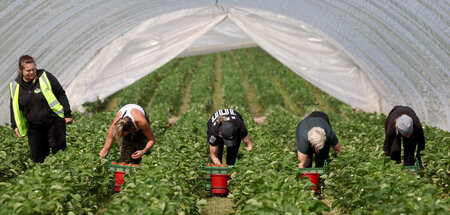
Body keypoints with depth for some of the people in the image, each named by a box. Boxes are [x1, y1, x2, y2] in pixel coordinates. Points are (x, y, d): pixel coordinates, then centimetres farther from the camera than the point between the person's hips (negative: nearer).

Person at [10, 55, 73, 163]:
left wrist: (67, 114, -3)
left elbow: (61, 95, 0)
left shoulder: (45, 77, -4)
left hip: (55, 122, -3)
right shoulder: (15, 86, 5)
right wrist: (15, 125, 8)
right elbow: (14, 107, 18)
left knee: (57, 149, -18)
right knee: (38, 159, 1)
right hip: (34, 128, 3)